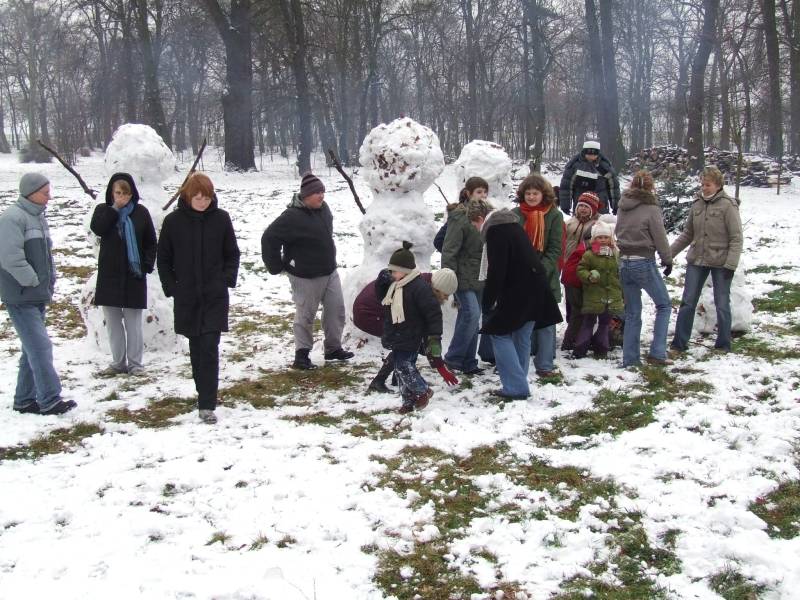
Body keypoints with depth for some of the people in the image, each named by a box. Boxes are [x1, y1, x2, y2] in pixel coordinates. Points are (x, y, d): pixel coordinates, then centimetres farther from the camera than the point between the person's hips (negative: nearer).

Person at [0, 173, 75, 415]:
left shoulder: (38, 217, 14)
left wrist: (49, 282, 12)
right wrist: (34, 282, -16)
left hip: (38, 296, 9)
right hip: (21, 297, -9)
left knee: (32, 349, 13)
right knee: (41, 346, -9)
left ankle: (25, 399, 22)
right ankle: (49, 401, -4)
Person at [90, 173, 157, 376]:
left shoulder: (140, 212, 2)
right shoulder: (103, 210, 5)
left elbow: (150, 241, 6)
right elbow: (97, 228, -16)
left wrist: (147, 264, -5)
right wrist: (115, 208, -16)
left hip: (134, 275, -2)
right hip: (109, 275, 2)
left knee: (133, 322, 1)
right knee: (113, 321, 7)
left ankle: (135, 363, 9)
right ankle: (118, 362, 17)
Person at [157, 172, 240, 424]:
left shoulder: (221, 218, -3)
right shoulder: (173, 221, -2)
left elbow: (232, 254, 8)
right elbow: (163, 258, 6)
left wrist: (227, 280, -4)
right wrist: (171, 287, -1)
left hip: (215, 297, -2)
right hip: (186, 297, 2)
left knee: (209, 349, -9)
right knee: (196, 349, 12)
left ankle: (207, 405, -8)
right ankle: (206, 395, 28)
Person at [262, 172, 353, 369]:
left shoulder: (323, 208, 3)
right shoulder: (292, 217, -22)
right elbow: (269, 238, -21)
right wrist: (276, 266, -14)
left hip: (329, 271, 8)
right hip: (306, 276, -7)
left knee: (336, 309, 10)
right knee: (306, 314, 4)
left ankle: (334, 348, 25)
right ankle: (301, 354, 17)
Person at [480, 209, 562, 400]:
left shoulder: (495, 232, -6)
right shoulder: (515, 228, 20)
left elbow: (496, 271, -14)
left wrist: (488, 301, -6)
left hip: (517, 294, -8)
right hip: (536, 291, 9)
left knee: (499, 334, -2)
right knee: (522, 337, 14)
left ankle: (515, 387, -8)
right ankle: (519, 386, 17)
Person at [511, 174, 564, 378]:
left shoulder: (554, 215, 0)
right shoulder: (515, 214, 2)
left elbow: (556, 249, -4)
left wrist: (540, 272, -14)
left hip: (546, 278, -1)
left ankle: (545, 365, 7)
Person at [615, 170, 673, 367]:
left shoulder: (622, 207, 5)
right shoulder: (651, 208, -11)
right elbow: (660, 237, -7)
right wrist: (667, 260, 6)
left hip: (624, 262, 6)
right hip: (644, 263, -6)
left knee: (632, 312, 13)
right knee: (664, 305, 9)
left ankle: (630, 358, 13)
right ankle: (657, 353, 2)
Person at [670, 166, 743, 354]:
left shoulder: (728, 205, -11)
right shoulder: (697, 204, 4)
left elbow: (736, 238, -11)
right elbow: (687, 234, 12)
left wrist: (731, 264, -17)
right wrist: (669, 253, 7)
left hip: (720, 263, -4)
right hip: (696, 261, 5)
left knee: (722, 305, 6)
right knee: (687, 303, 5)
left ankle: (723, 346, 20)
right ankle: (679, 344, 14)